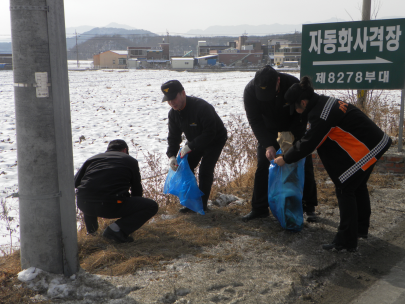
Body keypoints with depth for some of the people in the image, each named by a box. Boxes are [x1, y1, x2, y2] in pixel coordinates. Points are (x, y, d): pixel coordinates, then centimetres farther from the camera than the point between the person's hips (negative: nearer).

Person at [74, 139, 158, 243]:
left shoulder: (92, 158, 23)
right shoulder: (130, 161, 17)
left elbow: (75, 182, 20)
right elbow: (136, 189, 24)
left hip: (83, 205, 5)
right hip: (111, 207, -5)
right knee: (152, 206, 7)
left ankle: (91, 227, 34)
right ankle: (117, 229, -9)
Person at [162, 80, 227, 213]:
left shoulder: (202, 107, -34)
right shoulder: (173, 113, -10)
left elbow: (210, 133, -33)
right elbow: (173, 137, -6)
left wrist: (190, 146, -38)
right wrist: (171, 155, -24)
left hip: (215, 140, -7)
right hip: (195, 142, 7)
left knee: (205, 171, -16)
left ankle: (202, 204, -1)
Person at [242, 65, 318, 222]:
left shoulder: (293, 85, -32)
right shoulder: (250, 90, -29)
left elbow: (302, 115, -21)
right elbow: (255, 120, -22)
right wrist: (268, 145, -30)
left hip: (293, 129, -1)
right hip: (268, 132, 1)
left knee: (305, 165, -4)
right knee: (262, 166, -5)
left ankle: (310, 207, 10)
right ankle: (259, 208, 6)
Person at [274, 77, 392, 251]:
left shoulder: (322, 114, -25)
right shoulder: (324, 102, 6)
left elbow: (309, 144, -19)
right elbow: (312, 138, 15)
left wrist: (285, 159, -7)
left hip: (367, 148, -10)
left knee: (345, 188, -5)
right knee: (357, 185, 23)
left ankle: (346, 242, 0)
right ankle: (361, 229, 40)